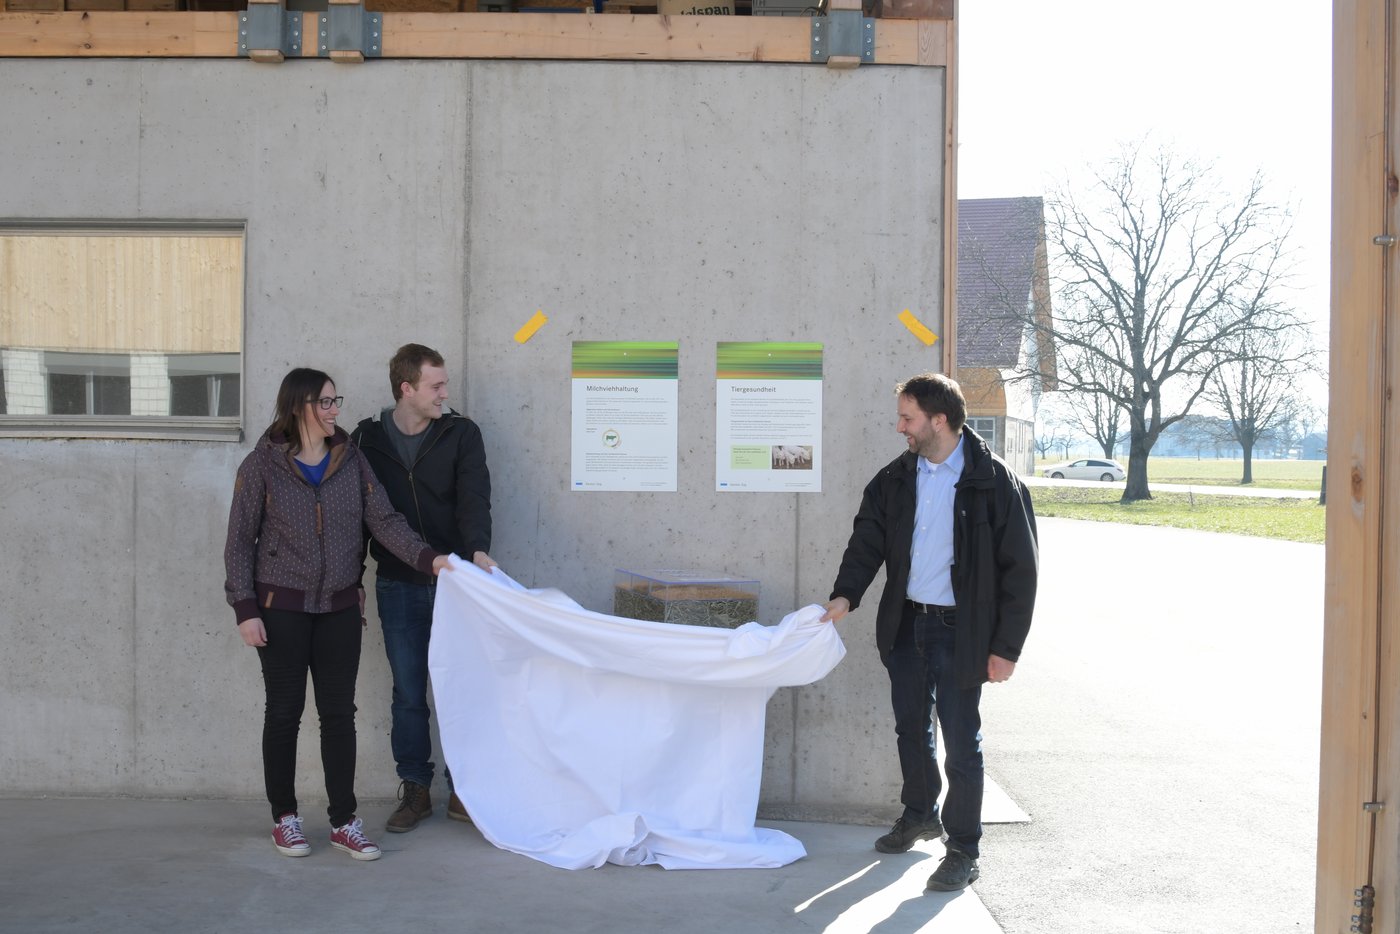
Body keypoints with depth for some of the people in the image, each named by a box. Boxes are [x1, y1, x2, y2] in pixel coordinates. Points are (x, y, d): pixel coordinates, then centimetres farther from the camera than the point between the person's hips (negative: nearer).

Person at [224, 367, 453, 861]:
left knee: (339, 713, 4)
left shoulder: (351, 459, 4)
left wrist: (426, 557, -15)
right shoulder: (262, 464, -4)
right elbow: (240, 541, -2)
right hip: (281, 607, -2)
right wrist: (245, 608, -9)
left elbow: (383, 519, -1)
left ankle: (343, 821, 12)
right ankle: (284, 818, 20)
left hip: (340, 607, 3)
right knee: (284, 711, 6)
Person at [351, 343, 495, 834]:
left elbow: (474, 496, -12)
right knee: (408, 693, 7)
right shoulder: (366, 439, 3)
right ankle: (415, 790, 19)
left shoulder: (461, 433, 0)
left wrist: (477, 548, -30)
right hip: (398, 586, 1)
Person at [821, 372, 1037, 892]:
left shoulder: (994, 482, -12)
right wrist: (846, 595, -13)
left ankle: (963, 850, 14)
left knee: (961, 741, 1)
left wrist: (1006, 647, -12)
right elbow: (868, 541, 5)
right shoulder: (895, 479, 4)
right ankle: (920, 815, 39)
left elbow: (1019, 569, -10)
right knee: (911, 727, 18)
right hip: (906, 622, 6)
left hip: (960, 630, -5)